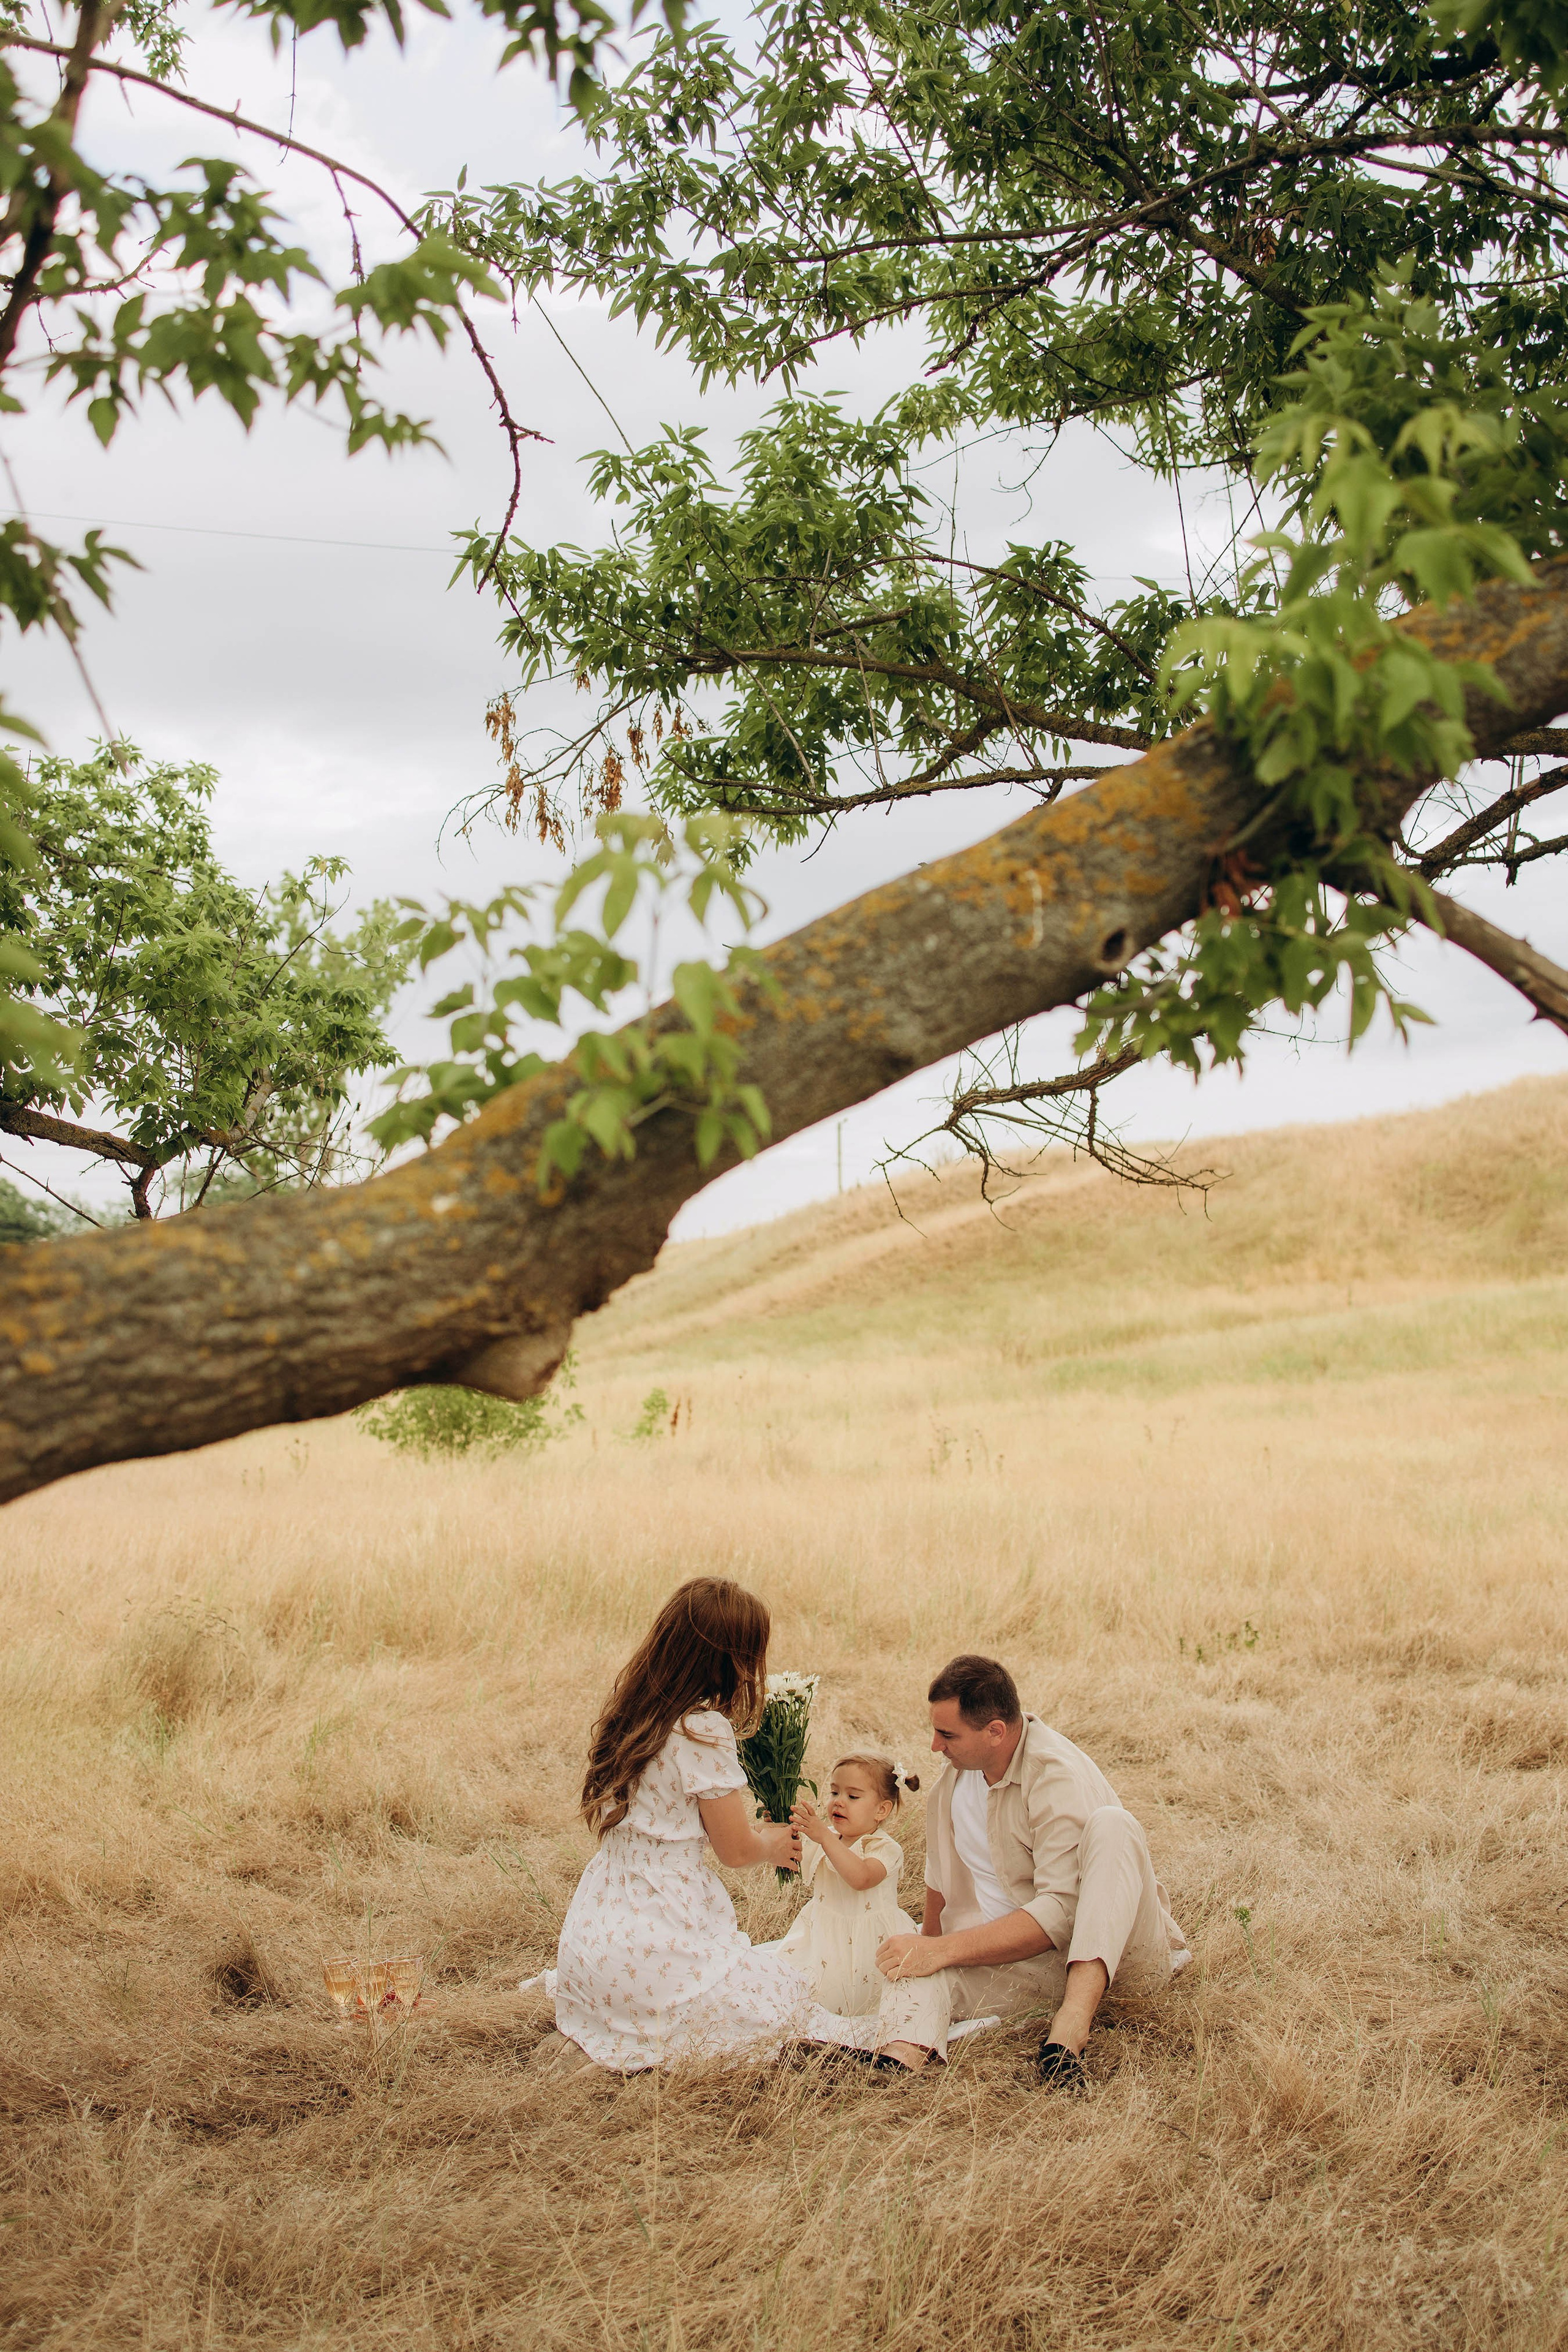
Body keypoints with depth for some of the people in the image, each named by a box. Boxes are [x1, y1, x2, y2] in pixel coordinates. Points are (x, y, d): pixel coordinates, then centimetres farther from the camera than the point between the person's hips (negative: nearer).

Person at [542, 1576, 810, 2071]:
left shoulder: (631, 1713, 6)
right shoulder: (704, 1731, -19)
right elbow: (736, 1851, -9)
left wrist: (758, 1833, 24)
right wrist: (773, 1846, 14)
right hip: (655, 1934, -9)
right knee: (788, 2003, 9)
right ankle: (647, 2047, -4)